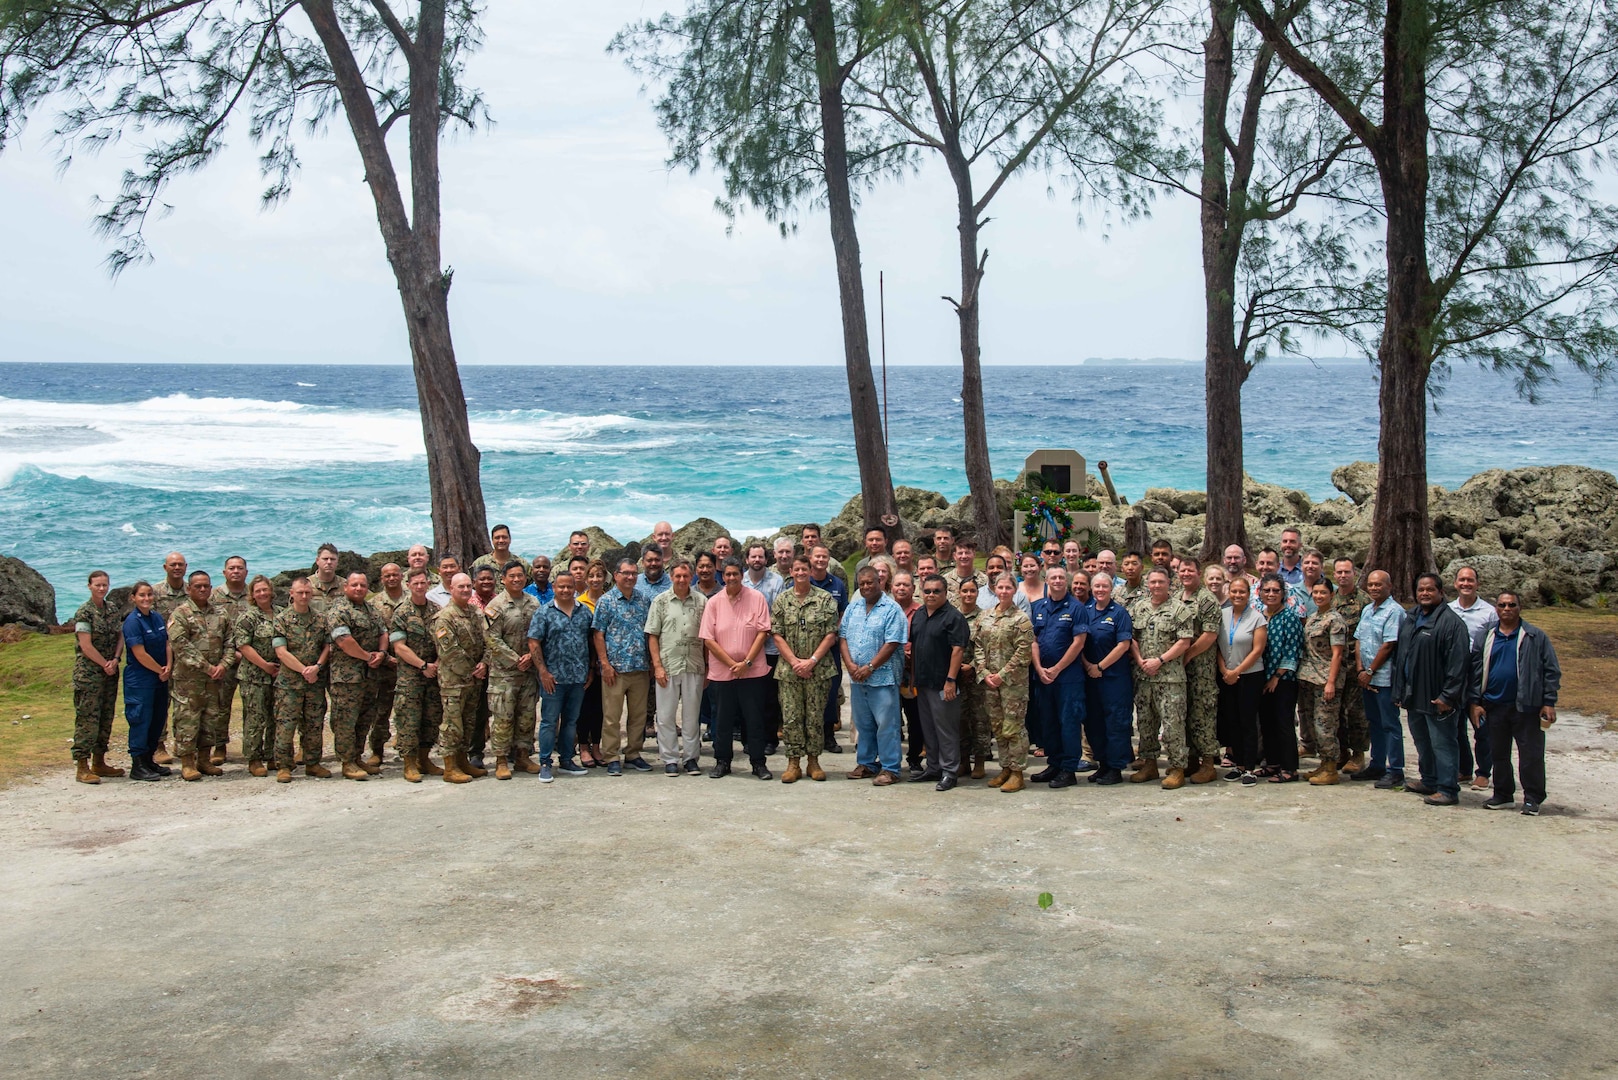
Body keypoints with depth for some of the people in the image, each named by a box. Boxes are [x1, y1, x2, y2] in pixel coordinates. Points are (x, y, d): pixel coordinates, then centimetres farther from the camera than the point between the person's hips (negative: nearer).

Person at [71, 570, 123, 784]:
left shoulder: (112, 610, 11)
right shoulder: (84, 612, -10)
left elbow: (119, 637, 11)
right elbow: (86, 646, -14)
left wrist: (115, 660, -6)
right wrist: (105, 664, -8)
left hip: (110, 673, 7)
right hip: (88, 674, -7)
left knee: (106, 718, 10)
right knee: (87, 719, -6)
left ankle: (99, 762, 19)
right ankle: (82, 766, -3)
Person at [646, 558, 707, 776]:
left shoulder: (702, 601, 5)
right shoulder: (660, 601, 2)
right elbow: (652, 635, 2)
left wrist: (708, 667, 3)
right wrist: (657, 666, -6)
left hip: (694, 667, 1)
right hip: (667, 666, -1)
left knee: (692, 715, 8)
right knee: (665, 715, 3)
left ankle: (690, 757, 18)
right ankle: (670, 759, 12)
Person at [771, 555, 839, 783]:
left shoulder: (825, 599, 0)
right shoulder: (781, 601, 5)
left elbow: (831, 635, -3)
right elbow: (777, 635, 2)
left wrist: (812, 660, -12)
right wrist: (795, 662, -10)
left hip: (818, 669, -1)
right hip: (789, 669, 1)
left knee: (816, 718, 4)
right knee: (791, 718, 2)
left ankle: (813, 762, 15)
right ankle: (793, 763, 9)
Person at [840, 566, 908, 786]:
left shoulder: (892, 610, -7)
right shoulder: (852, 608, 12)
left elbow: (892, 644, -14)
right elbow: (842, 637, 8)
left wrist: (869, 667, -16)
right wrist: (850, 664, -7)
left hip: (882, 677, -6)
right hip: (857, 677, 6)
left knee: (886, 724, -4)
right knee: (862, 724, 14)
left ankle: (889, 769, 1)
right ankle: (865, 764, 24)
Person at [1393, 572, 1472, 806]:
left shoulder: (1451, 622, -12)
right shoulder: (1411, 620, 14)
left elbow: (1458, 662, -18)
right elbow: (1399, 657, 19)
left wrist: (1448, 695, -20)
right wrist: (1399, 691, 16)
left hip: (1436, 697, -8)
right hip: (1414, 696, 8)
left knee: (1442, 743, -4)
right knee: (1422, 742, 18)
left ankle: (1448, 790, 0)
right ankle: (1429, 781, 31)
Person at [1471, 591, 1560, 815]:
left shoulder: (1535, 637, -1)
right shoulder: (1487, 637, 9)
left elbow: (1551, 671, -1)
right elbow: (1477, 671, 10)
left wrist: (1549, 702, -6)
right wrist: (1475, 702, 4)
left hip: (1526, 706, -4)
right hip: (1494, 706, 4)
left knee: (1531, 755, -1)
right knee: (1498, 754, 11)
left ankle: (1533, 798, 8)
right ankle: (1503, 795, 22)